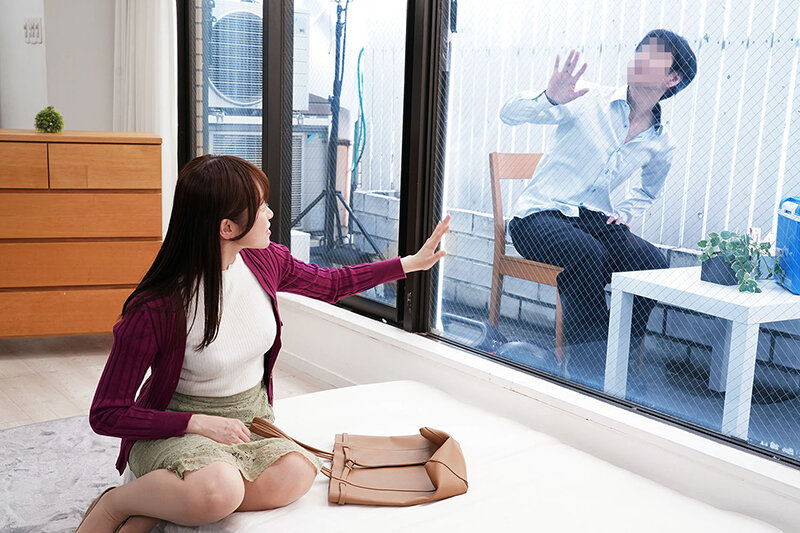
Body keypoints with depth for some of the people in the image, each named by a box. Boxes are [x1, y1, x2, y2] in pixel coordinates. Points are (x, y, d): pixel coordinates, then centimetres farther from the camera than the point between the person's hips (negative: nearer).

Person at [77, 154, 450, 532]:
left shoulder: (265, 261, -6)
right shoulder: (155, 309, -22)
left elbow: (331, 284, 16)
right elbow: (106, 414, -15)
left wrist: (411, 263, 15)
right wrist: (199, 423, -22)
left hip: (250, 417, 6)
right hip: (176, 427, -6)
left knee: (296, 474, -28)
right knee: (218, 490, -39)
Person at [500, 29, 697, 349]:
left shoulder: (660, 146, 9)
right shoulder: (590, 101, -3)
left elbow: (647, 192, 30)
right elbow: (510, 115, -7)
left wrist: (624, 213, 7)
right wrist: (549, 100, -29)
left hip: (596, 219, 4)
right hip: (540, 213, -4)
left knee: (653, 264, -24)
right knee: (590, 256, -35)